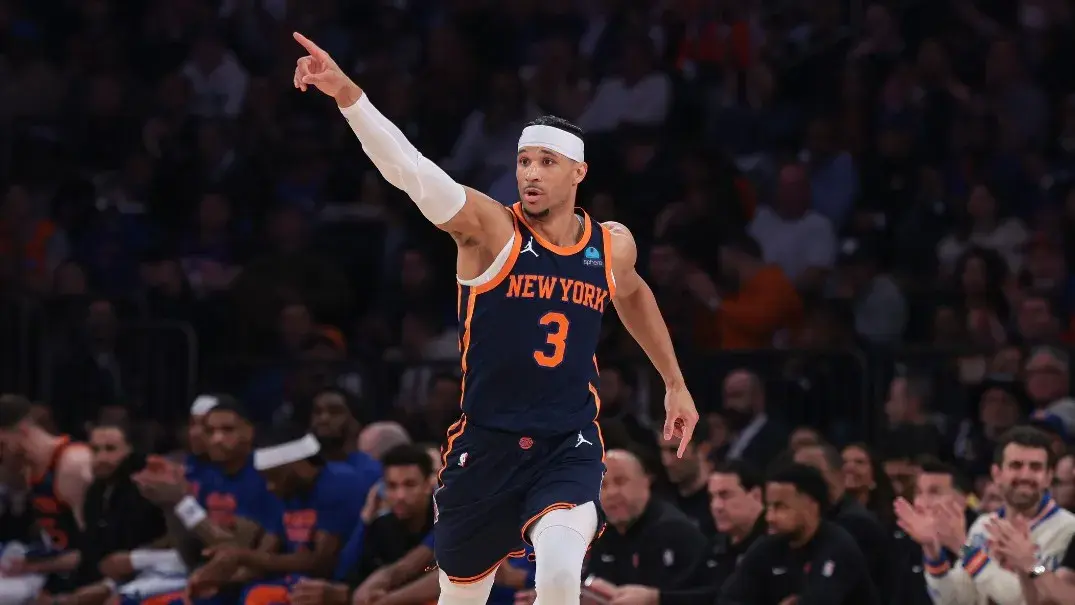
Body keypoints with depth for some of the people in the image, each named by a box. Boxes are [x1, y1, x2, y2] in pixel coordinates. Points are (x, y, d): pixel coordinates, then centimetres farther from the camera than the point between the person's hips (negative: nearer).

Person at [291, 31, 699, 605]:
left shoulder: (612, 246, 3)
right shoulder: (488, 228, -10)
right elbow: (410, 169, -25)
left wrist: (675, 382, 33)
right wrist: (346, 93, -40)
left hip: (570, 447, 1)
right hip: (486, 444, -1)